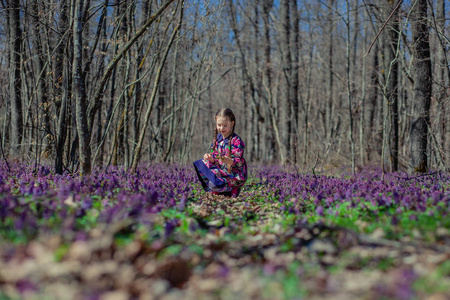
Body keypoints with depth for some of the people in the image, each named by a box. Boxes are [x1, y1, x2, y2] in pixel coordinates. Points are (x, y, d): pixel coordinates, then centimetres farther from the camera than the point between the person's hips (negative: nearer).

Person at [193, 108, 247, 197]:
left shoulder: (236, 140, -15)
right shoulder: (217, 138, 5)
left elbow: (238, 163, -20)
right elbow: (215, 160, 9)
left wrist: (227, 160, -41)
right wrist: (210, 158, -15)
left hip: (235, 175, -8)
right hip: (221, 170, 8)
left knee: (213, 185, -29)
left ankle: (232, 190, 0)